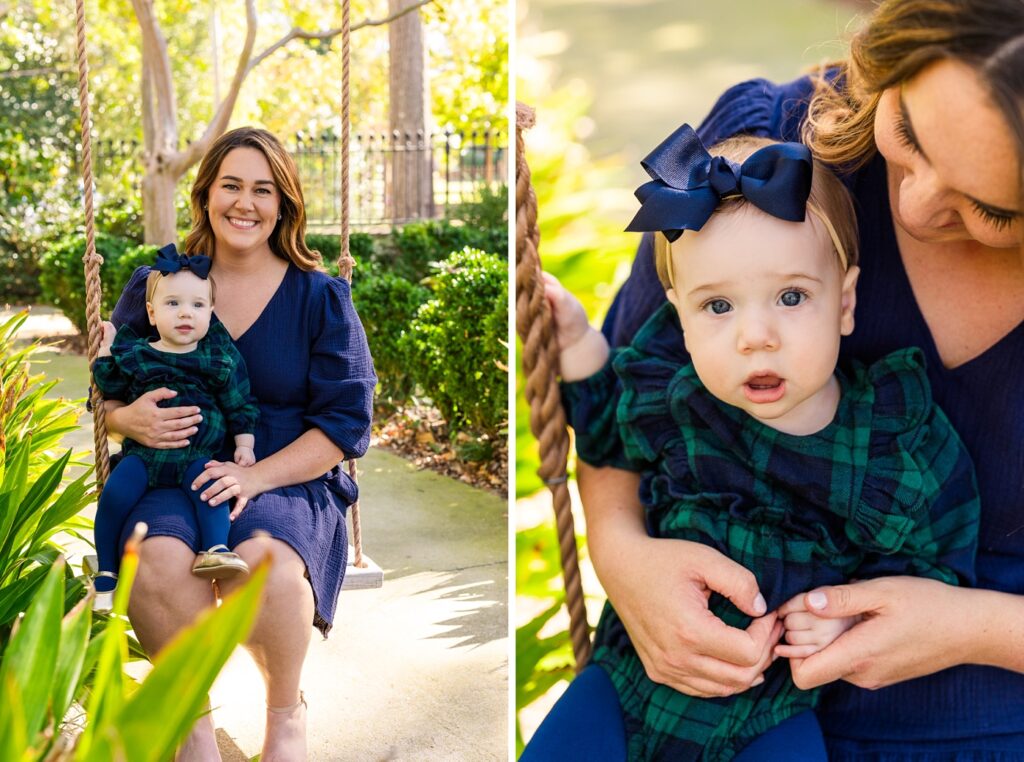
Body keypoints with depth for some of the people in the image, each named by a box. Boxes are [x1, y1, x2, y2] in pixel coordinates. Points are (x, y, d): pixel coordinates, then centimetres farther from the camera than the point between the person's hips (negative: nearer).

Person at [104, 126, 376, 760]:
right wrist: (129, 418, -10)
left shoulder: (320, 297, 4)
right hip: (172, 476, 2)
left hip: (291, 482, -1)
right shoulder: (155, 285, 9)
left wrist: (256, 476, -15)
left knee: (263, 563, -35)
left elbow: (346, 421, -1)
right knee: (158, 561, -34)